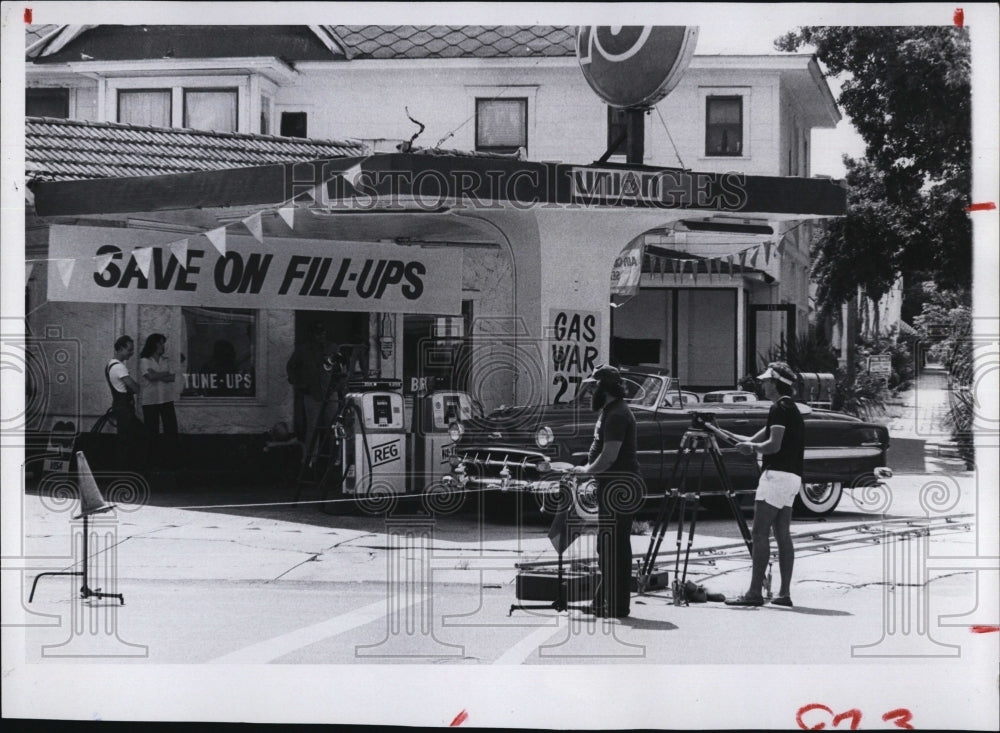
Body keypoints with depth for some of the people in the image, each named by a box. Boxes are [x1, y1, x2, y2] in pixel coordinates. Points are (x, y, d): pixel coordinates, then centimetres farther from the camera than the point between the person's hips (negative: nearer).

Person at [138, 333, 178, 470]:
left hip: (166, 400, 3)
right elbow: (151, 376, -18)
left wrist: (158, 376, -12)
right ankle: (153, 460, 12)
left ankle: (170, 459, 6)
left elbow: (171, 379, 0)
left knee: (171, 429, -2)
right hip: (150, 401, -3)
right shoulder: (144, 361, -3)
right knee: (152, 432, 3)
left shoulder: (166, 360, 9)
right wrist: (166, 374, -5)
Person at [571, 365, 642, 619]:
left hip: (617, 488, -11)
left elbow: (609, 456, -22)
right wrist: (586, 468, 11)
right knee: (616, 547, 15)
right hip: (615, 486, 11)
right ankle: (603, 602, 23)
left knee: (611, 547, -8)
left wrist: (586, 470, -9)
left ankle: (614, 607, -5)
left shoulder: (617, 415, -16)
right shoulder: (612, 412, 17)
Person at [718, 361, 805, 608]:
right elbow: (755, 440, 24)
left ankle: (755, 592, -13)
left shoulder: (780, 409, -10)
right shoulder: (791, 409, 21)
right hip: (792, 477, 10)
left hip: (777, 475, -10)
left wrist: (751, 446, -3)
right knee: (783, 535, 8)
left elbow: (774, 445, -20)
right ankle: (784, 593, 7)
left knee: (759, 534, -10)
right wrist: (722, 432, 22)